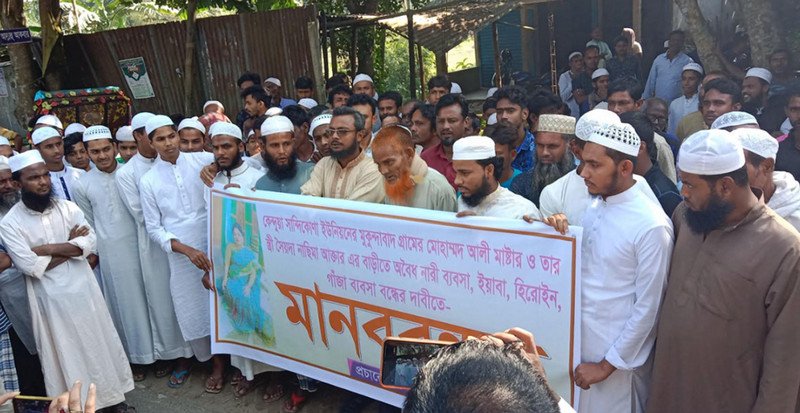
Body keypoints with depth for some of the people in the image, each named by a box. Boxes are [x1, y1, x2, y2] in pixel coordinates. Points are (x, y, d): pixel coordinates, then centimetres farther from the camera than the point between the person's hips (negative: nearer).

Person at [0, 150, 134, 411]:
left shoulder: (68, 207, -2)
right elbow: (30, 266, -18)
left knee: (98, 343, 14)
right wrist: (70, 247, -12)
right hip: (49, 298, -3)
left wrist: (49, 248, -17)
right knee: (64, 352, 10)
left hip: (83, 289, 3)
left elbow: (90, 242, -11)